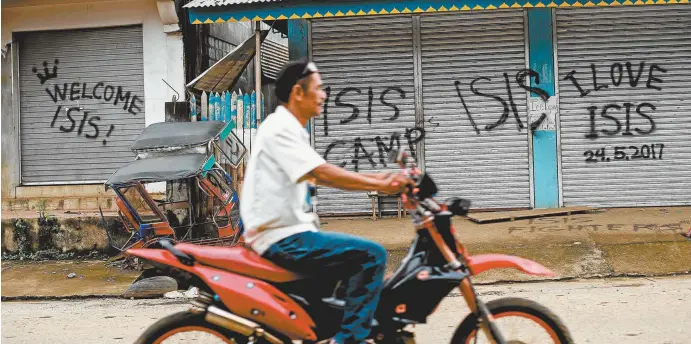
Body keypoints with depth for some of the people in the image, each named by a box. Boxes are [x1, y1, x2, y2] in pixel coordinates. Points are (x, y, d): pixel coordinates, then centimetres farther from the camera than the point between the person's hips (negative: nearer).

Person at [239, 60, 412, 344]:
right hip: (283, 239, -11)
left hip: (285, 234, 11)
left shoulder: (290, 129, 18)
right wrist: (382, 186, -18)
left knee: (360, 258, 22)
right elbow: (324, 175, -22)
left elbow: (324, 177, 17)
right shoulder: (280, 128, -14)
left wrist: (380, 178, 9)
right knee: (372, 255, -18)